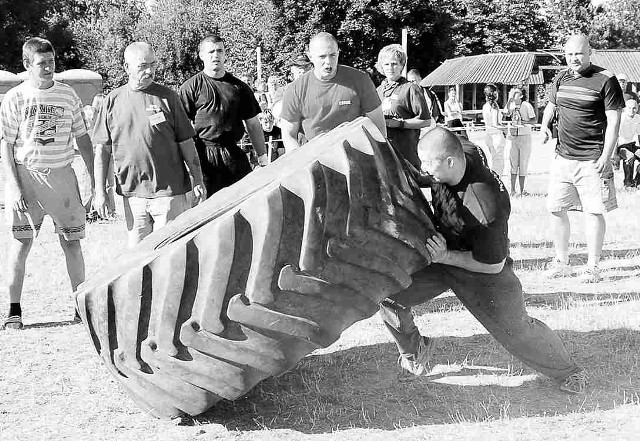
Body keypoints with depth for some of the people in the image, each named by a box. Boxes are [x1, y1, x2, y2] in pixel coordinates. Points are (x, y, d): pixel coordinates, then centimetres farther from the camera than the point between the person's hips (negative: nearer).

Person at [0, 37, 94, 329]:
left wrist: (95, 178, 9)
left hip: (61, 174, 2)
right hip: (26, 175, -2)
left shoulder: (67, 95, 6)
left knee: (71, 241, 3)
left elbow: (82, 138, 12)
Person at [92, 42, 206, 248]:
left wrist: (197, 180, 2)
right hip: (131, 193, 2)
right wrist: (100, 192, 4)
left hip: (169, 190, -2)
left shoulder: (166, 96, 0)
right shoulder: (113, 101, 5)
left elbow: (186, 142, 4)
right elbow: (102, 149, 8)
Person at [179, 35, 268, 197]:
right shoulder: (190, 87, 2)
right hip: (203, 155, -3)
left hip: (234, 154, 3)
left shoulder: (239, 87, 11)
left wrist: (263, 158, 8)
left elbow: (253, 124, 13)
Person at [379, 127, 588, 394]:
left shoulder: (486, 207, -40)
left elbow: (493, 265, -26)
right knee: (388, 292, -5)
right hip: (439, 254, 6)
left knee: (514, 328, 1)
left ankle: (566, 370, 28)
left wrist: (445, 257, -29)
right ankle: (414, 350, 22)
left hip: (480, 269, -6)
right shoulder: (461, 149, -20)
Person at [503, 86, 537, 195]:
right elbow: (506, 113, -15)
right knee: (513, 163, 2)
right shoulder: (511, 104, 4)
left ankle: (522, 189, 12)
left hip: (524, 136, -2)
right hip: (512, 136, 2)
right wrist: (510, 99, -19)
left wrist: (525, 122, -18)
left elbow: (534, 119, 0)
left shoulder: (527, 105, -3)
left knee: (523, 163, 4)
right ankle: (512, 189, 5)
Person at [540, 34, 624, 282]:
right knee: (556, 210, 7)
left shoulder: (605, 80, -8)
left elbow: (613, 121, -9)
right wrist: (544, 127, 4)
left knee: (594, 212, 0)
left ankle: (593, 267, 11)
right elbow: (550, 106, 24)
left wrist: (606, 156, -15)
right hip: (562, 157, 5)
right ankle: (561, 262, 20)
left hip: (592, 160, -5)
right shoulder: (561, 78, 8)